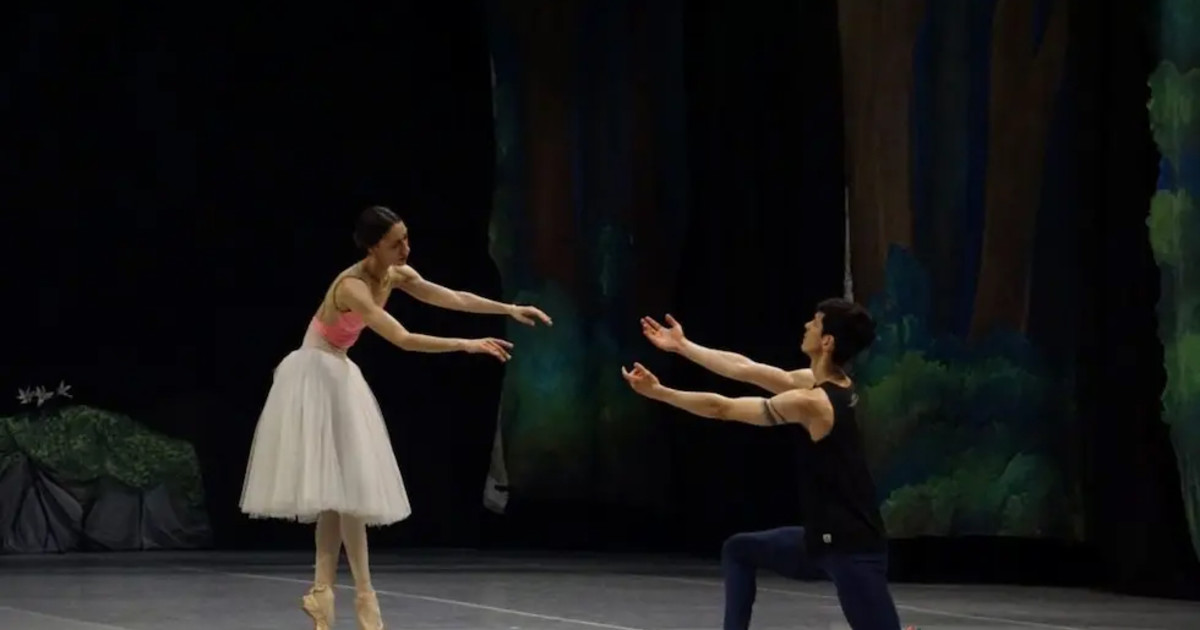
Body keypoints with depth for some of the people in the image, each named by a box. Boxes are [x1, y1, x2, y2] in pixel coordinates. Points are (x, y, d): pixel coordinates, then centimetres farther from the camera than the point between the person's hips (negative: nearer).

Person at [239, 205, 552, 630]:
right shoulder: (352, 287, -27)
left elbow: (452, 298, 4)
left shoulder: (396, 275, -1)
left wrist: (509, 310, -2)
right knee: (342, 486, -9)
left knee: (339, 486, 6)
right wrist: (468, 345, -34)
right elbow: (404, 340, -33)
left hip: (339, 376, 9)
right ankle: (364, 595, -7)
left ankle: (322, 591, 7)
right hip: (317, 377, -9)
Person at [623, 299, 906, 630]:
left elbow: (720, 408, -14)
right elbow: (746, 369, 12)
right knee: (738, 550, 22)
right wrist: (682, 346, 17)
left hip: (852, 546, -10)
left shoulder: (810, 403, -22)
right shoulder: (831, 385, 5)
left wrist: (657, 391, -5)